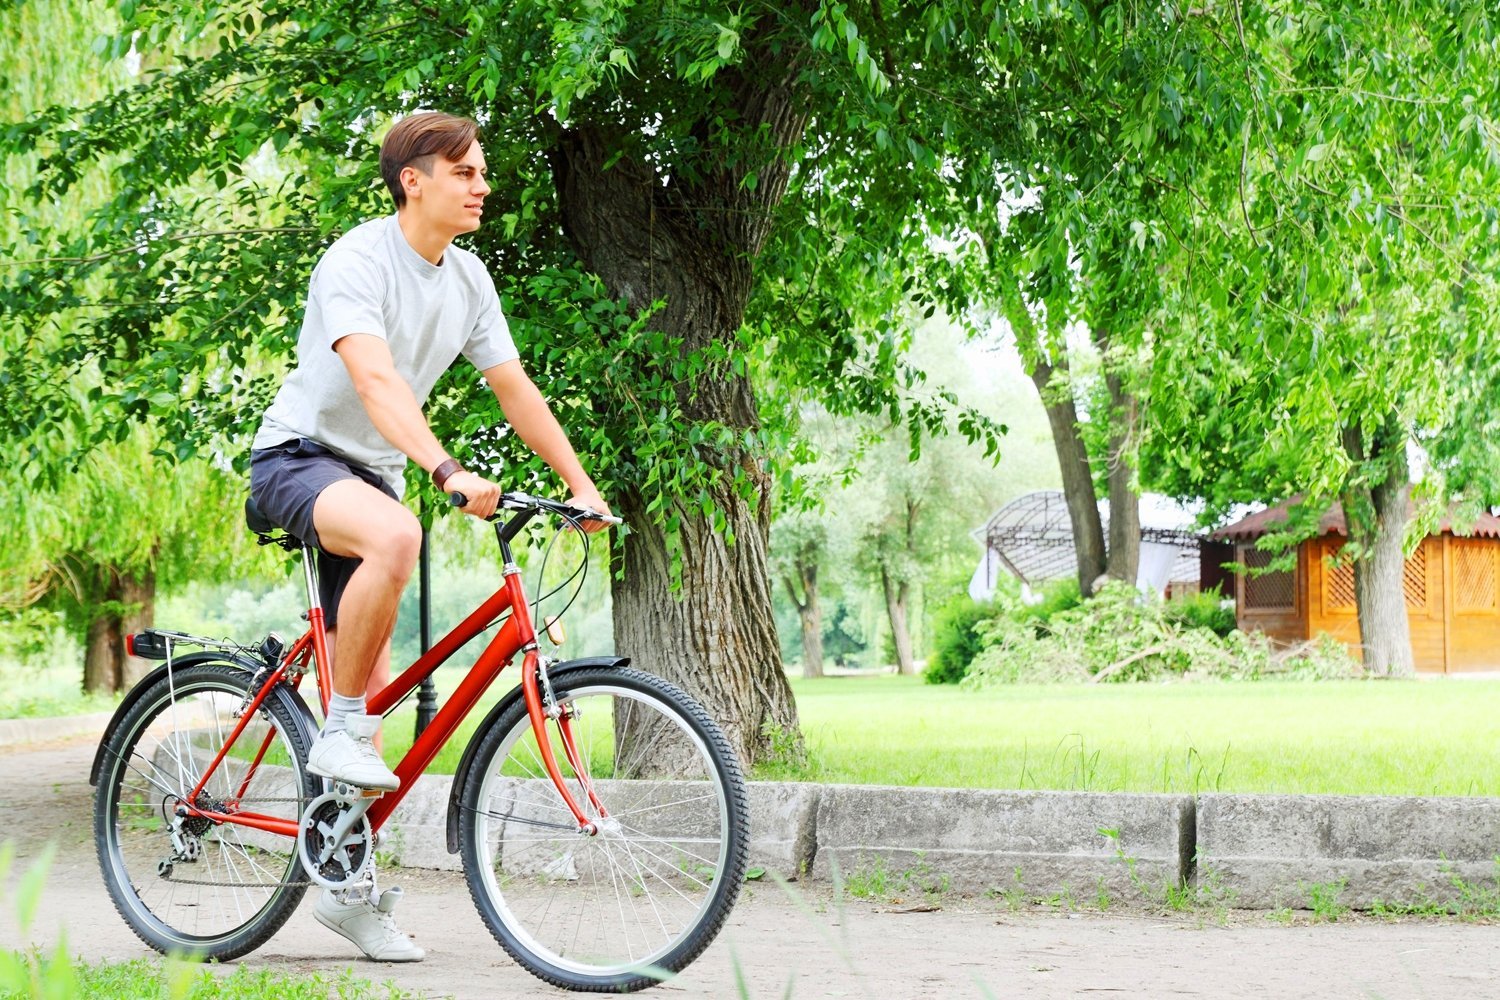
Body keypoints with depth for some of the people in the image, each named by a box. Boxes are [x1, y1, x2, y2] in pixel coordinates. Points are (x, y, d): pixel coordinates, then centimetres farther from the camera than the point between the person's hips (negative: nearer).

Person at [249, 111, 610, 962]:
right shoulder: (356, 263, -19)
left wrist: (583, 487, 3)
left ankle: (350, 887, 11)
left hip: (371, 475, 7)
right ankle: (341, 732, -23)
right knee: (394, 535, -40)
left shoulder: (468, 279, 4)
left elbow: (516, 390, 9)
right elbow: (376, 382, -34)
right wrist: (448, 472, -47)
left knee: (372, 685, 3)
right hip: (298, 455, -7)